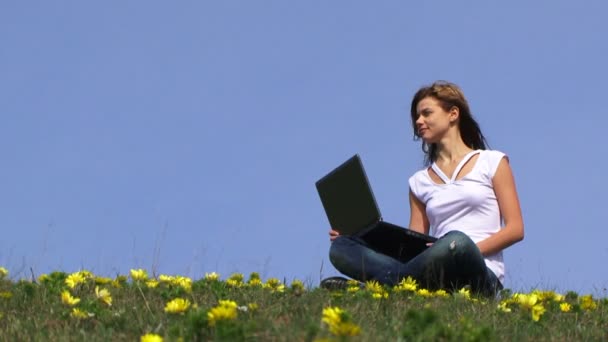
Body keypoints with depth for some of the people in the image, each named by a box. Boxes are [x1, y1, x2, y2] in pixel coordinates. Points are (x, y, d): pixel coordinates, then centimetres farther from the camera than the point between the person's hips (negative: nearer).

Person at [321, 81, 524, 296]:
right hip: (438, 281, 4)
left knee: (456, 242, -41)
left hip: (481, 275, -4)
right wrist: (359, 238, 0)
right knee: (341, 248, -14)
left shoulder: (492, 163, 13)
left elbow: (515, 229, 5)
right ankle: (403, 281, -38)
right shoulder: (420, 181, 24)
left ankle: (384, 283, -31)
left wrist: (466, 253, -11)